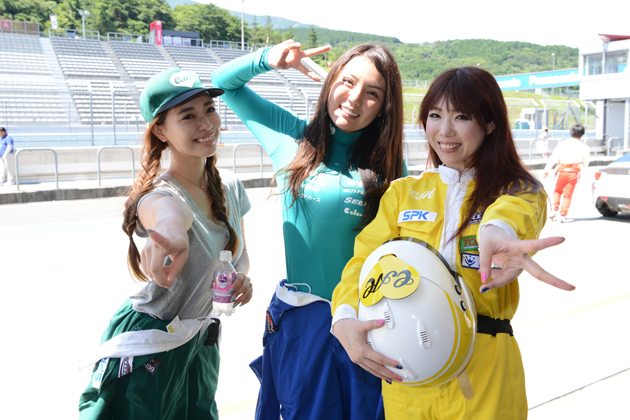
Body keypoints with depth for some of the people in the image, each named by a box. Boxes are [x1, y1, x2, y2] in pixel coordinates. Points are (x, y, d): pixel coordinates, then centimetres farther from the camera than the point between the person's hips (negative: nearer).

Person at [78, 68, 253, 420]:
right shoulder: (159, 196, -25)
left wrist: (242, 277, -11)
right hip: (148, 349, -6)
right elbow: (169, 211, -51)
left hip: (200, 341, 6)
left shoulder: (230, 186, -4)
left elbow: (240, 253, 11)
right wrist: (172, 236, -74)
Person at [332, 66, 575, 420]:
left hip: (484, 375, -2)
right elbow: (364, 259, -1)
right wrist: (345, 318, -23)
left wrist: (497, 229, -51)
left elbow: (518, 205, -26)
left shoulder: (517, 188, -1)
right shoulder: (402, 193, 8)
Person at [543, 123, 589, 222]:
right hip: (574, 172, 0)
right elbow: (585, 164, 12)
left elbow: (553, 158, -2)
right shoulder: (584, 147, 5)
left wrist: (547, 170, -1)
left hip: (561, 171, 0)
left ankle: (555, 210, 10)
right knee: (568, 194, 5)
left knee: (557, 191, 20)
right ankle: (563, 215, 0)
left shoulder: (562, 143, 3)